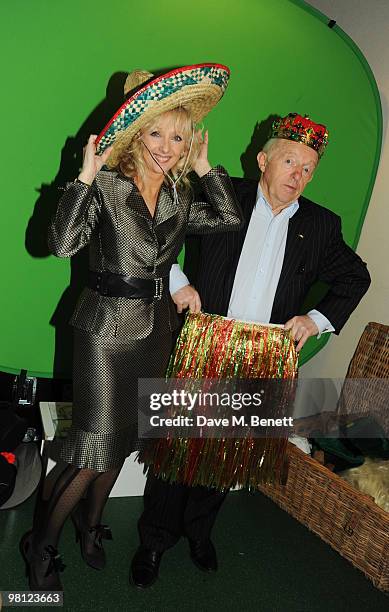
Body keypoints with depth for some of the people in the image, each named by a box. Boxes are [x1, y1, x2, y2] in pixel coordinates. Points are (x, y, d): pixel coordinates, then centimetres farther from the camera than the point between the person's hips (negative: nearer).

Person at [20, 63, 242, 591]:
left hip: (158, 329, 6)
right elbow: (62, 243, -21)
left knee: (123, 436, 17)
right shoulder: (106, 186, -11)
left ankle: (91, 524, 40)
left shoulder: (180, 198, 7)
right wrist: (86, 175, -24)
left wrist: (204, 167, 2)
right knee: (96, 443, -2)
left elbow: (230, 219, 1)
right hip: (108, 327, -6)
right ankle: (42, 544, 21)